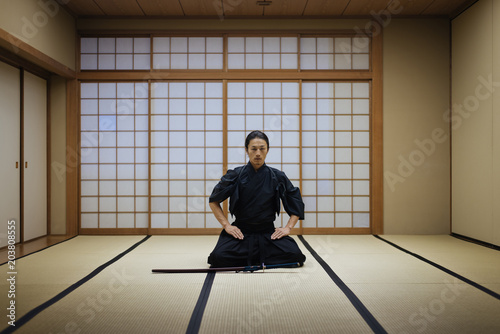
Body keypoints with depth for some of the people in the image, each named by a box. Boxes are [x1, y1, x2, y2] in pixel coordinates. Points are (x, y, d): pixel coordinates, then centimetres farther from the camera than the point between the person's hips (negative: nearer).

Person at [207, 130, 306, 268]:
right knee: (218, 257, -25)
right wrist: (226, 225, -3)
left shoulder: (277, 177, 1)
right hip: (240, 232, -1)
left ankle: (260, 257, 7)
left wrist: (288, 228, -1)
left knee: (294, 255, -23)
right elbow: (214, 201, 6)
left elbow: (297, 204, 10)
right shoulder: (235, 175, -2)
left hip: (269, 233, 1)